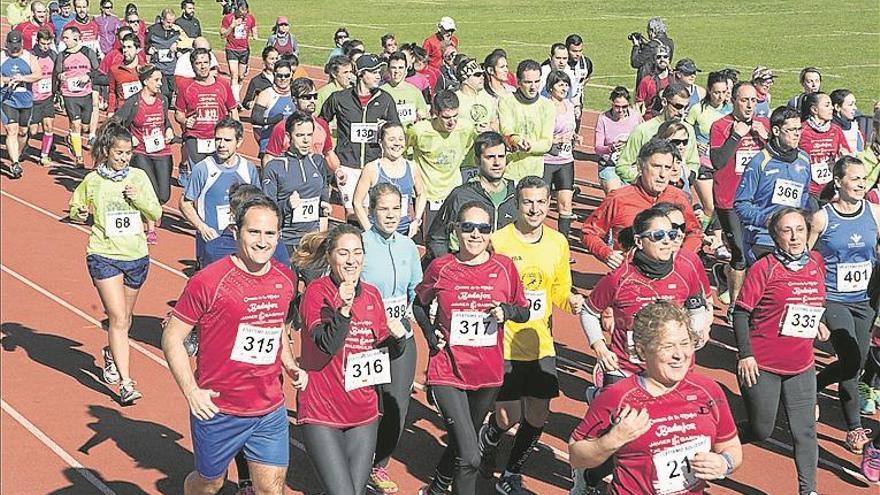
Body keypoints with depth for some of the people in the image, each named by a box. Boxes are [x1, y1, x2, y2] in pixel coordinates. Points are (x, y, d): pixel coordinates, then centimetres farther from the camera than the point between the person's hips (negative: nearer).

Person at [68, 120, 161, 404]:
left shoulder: (138, 177, 1)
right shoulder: (92, 181, -3)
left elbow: (156, 214, 3)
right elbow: (74, 209, 10)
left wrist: (138, 199, -14)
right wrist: (80, 215, -12)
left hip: (137, 256, 3)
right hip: (104, 256, -3)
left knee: (124, 317, 18)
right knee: (118, 318, -12)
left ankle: (112, 354, 48)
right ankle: (126, 383, -12)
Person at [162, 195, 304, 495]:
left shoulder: (286, 279, 3)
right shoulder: (208, 281, -16)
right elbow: (172, 337, -10)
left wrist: (291, 367, 7)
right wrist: (191, 391, -17)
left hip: (271, 411, 4)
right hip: (218, 411, -4)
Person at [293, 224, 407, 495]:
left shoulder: (372, 295, 6)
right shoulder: (317, 292, -10)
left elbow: (385, 352, 13)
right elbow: (326, 346, -19)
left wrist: (398, 337, -8)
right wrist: (343, 309, -32)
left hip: (363, 413, 5)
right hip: (322, 413, -5)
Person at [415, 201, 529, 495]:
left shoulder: (504, 267, -3)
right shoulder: (440, 268, -6)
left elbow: (524, 311, 7)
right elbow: (420, 303, 13)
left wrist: (507, 310, -14)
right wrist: (430, 334, -2)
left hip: (488, 374, 3)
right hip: (448, 372, -3)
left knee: (461, 444, 23)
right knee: (469, 457, -15)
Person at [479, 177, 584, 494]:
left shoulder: (558, 243, 2)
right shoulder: (499, 241, -12)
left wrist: (571, 300, -6)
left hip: (541, 345, 4)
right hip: (504, 345, -4)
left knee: (538, 416, 5)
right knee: (509, 418, -2)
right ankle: (488, 437, 36)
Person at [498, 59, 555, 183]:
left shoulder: (547, 105, 6)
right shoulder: (506, 101, 0)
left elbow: (547, 143, -1)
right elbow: (506, 131, -15)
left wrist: (529, 147, -21)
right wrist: (516, 140, -39)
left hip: (535, 172, 2)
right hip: (508, 171, -2)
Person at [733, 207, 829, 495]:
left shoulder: (816, 263, 4)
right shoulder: (764, 268, -12)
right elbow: (741, 312, -11)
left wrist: (816, 321, 10)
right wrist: (745, 355, -15)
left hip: (802, 366, 5)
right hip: (762, 366, -5)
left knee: (805, 431, 5)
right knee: (761, 431, 5)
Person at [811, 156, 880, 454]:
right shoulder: (822, 217, -10)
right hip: (833, 299, -5)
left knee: (856, 364, 10)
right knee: (851, 362, -13)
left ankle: (809, 387, 34)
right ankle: (855, 429, 4)